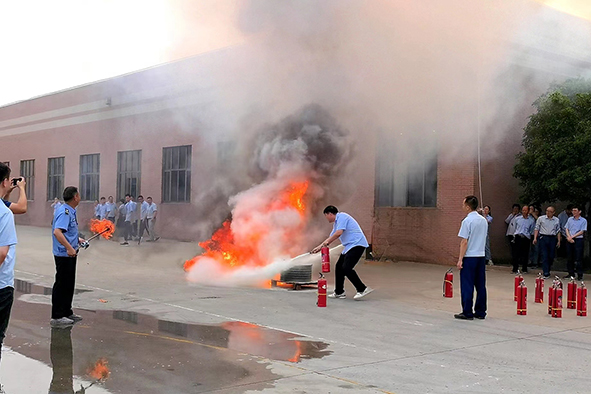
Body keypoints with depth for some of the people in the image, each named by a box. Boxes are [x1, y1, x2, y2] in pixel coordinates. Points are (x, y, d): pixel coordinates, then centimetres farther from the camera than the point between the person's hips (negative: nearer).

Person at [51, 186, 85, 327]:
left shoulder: (70, 211, 12)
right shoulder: (65, 212, -20)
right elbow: (57, 232, -32)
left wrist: (78, 239, 26)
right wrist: (69, 248, -37)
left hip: (69, 254, 10)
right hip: (64, 255, -10)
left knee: (69, 285, 17)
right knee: (61, 285, -4)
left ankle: (67, 312, 28)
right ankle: (57, 317, 3)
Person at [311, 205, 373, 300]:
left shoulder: (342, 216, -9)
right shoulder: (336, 223, 22)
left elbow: (339, 232, -21)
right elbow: (331, 237, 31)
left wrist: (326, 242, -10)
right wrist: (319, 247, 28)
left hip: (357, 244, -11)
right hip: (349, 246, 11)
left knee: (346, 268, -19)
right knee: (339, 267, 9)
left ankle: (362, 289, -14)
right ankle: (339, 292, 15)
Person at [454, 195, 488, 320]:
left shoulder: (467, 221, -13)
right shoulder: (484, 221, 9)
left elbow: (464, 242, -15)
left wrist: (460, 259, -13)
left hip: (469, 257, -7)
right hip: (481, 256, 7)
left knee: (467, 286, -1)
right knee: (480, 285, 10)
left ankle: (467, 313, 1)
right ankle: (480, 312, 15)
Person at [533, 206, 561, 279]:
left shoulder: (557, 220, 10)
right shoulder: (541, 218, 3)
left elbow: (558, 231, 14)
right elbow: (537, 228, 3)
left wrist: (559, 241, 9)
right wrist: (535, 238, -6)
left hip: (552, 239, 2)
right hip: (543, 237, -2)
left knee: (551, 256, 6)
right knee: (544, 256, -6)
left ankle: (548, 268, 29)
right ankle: (546, 274, -6)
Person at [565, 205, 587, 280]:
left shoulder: (583, 220, -1)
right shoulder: (570, 219, 12)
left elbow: (582, 231, -6)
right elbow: (566, 229, 9)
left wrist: (572, 237, -12)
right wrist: (569, 237, -8)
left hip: (578, 240, -4)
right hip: (569, 240, 4)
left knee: (578, 258, -4)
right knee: (570, 258, 9)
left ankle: (580, 275, 0)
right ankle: (571, 273, 17)